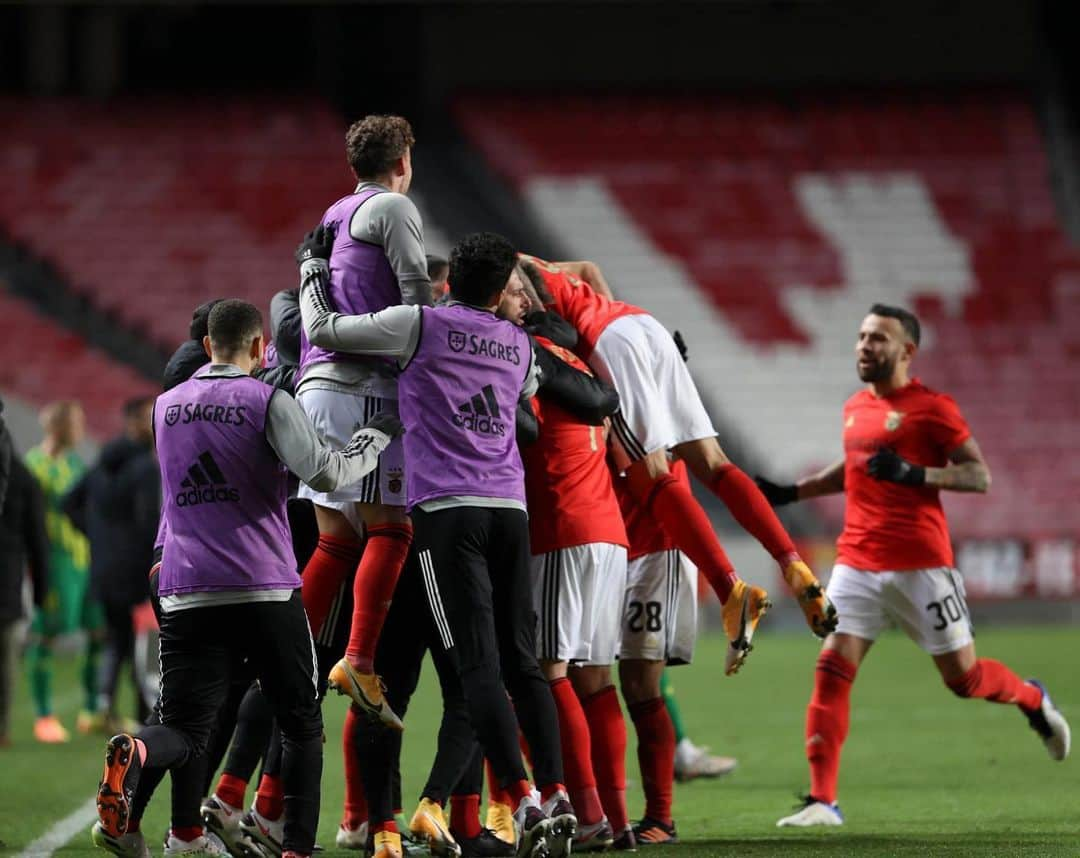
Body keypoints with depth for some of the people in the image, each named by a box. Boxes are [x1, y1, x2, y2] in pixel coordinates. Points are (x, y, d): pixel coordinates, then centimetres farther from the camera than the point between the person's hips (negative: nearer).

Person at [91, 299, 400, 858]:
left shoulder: (166, 408, 14)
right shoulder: (267, 402, -3)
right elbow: (324, 473, -14)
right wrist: (376, 436, 1)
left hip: (185, 593, 3)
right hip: (265, 590, -3)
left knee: (185, 731, 2)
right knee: (301, 726, 12)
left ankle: (132, 755, -31)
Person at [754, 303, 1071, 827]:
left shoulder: (933, 408, -7)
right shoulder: (855, 408, 13)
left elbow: (980, 476, -9)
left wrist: (915, 474, -22)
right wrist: (792, 492, 22)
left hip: (920, 566, -5)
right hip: (857, 563, 5)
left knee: (962, 676, 2)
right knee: (832, 667, -9)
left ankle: (1033, 701, 36)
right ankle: (822, 801, -10)